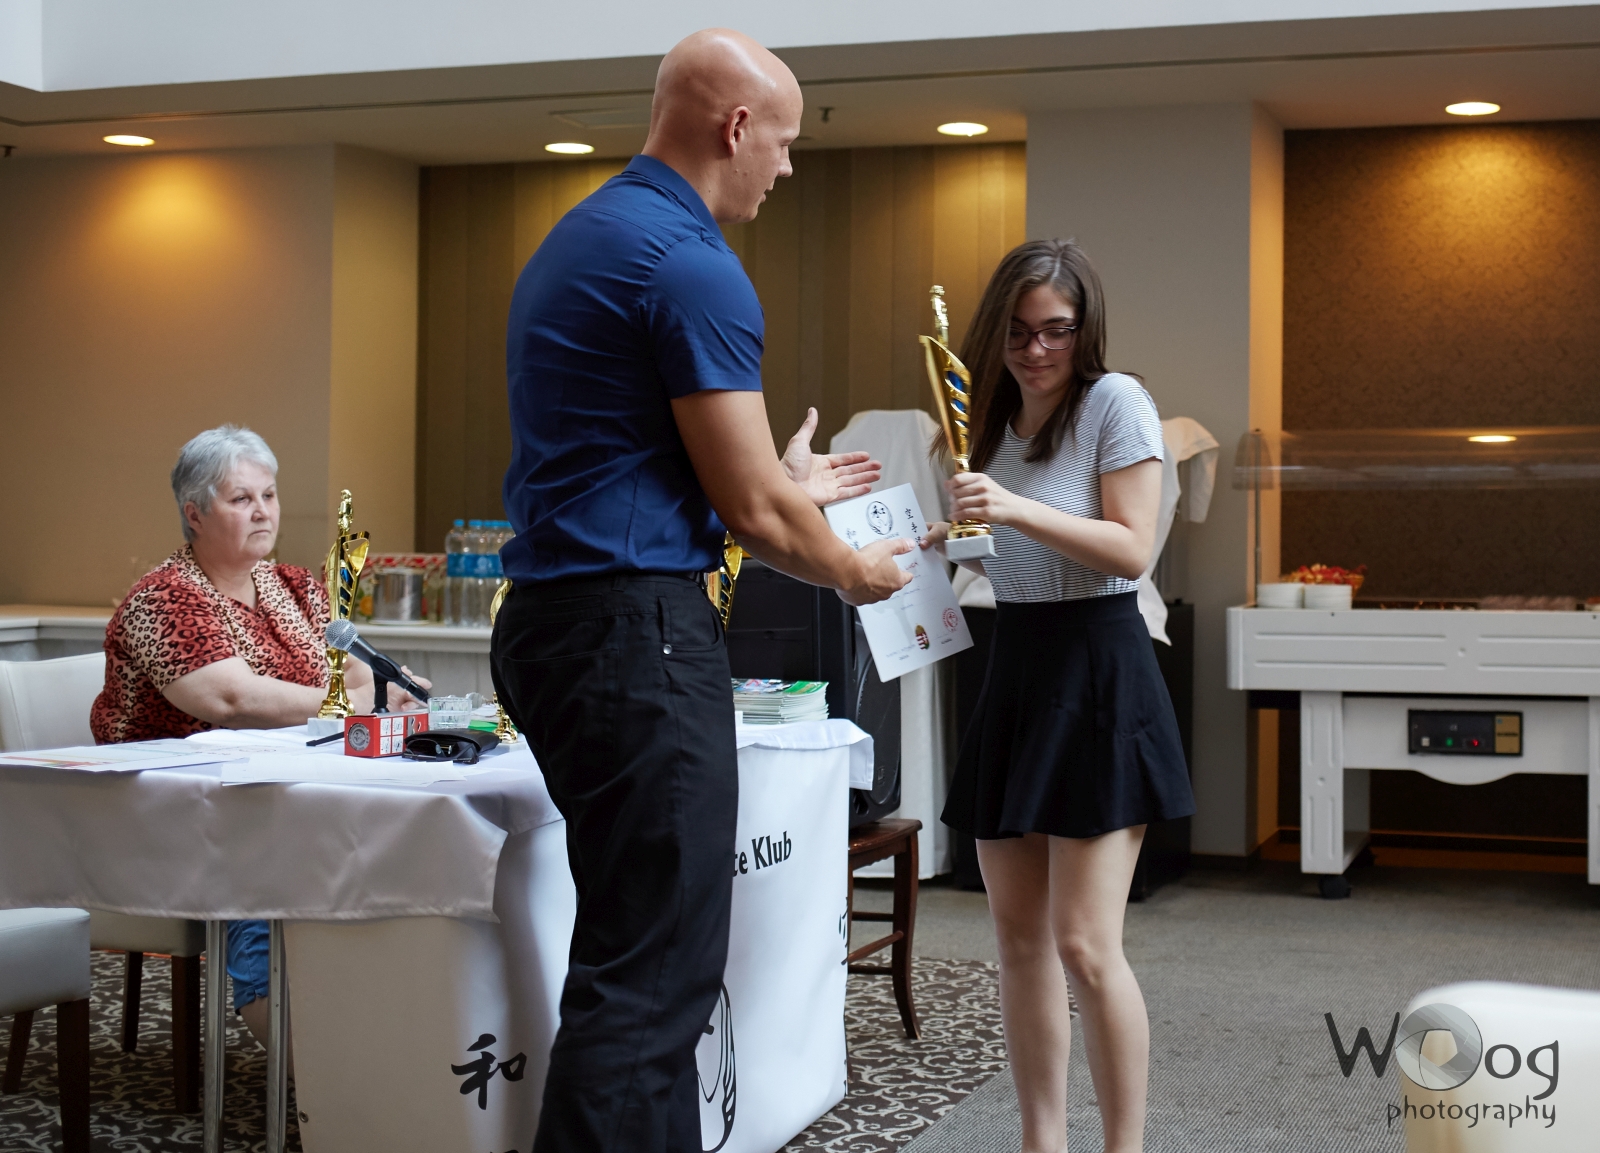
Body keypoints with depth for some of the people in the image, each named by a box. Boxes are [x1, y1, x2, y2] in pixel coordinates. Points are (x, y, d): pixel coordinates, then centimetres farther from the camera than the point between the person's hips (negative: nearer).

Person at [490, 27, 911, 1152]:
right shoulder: (693, 263, -13)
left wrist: (787, 486, 35)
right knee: (652, 975, -9)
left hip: (558, 623, 10)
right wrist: (853, 571, 9)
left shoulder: (578, 238, 18)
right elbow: (751, 510, -11)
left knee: (645, 953, 16)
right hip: (639, 632, -10)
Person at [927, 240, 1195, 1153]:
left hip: (1098, 673, -7)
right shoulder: (997, 417, 13)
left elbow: (1131, 549, -15)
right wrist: (954, 541, 5)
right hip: (1014, 666, 7)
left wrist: (1015, 509, -23)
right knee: (1019, 932, 9)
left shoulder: (1115, 401, -8)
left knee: (1085, 943, -10)